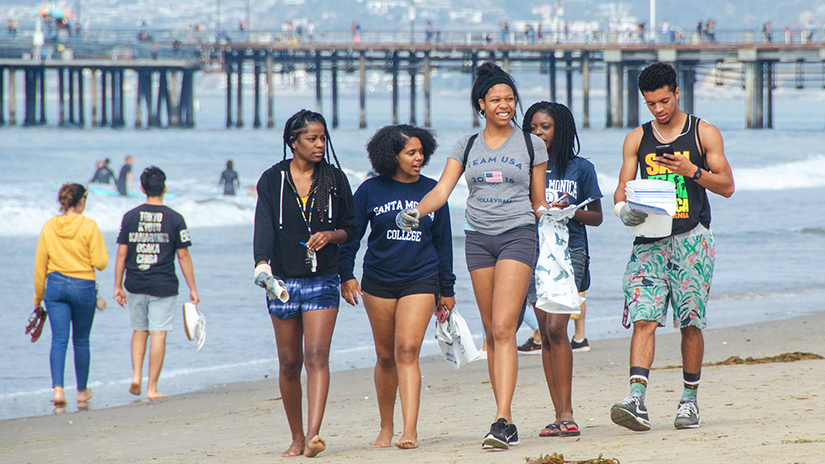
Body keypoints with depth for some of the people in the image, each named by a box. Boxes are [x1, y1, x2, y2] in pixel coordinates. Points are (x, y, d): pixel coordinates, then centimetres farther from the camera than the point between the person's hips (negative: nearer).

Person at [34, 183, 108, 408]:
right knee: (81, 341, 12)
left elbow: (40, 266, 4)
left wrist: (38, 296, 13)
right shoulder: (89, 226, -10)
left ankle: (58, 389, -20)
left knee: (59, 340, -1)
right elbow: (100, 263, -10)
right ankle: (82, 392, 24)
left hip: (55, 287, 2)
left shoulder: (49, 227, 0)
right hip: (83, 287, -2)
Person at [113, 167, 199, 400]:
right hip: (163, 286, -2)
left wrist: (118, 286, 10)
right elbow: (183, 256, -3)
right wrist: (192, 289, 2)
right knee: (158, 334, 1)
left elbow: (122, 254, 2)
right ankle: (152, 388, 1)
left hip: (136, 285, 2)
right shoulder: (175, 219, -5)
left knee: (139, 331, 19)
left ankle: (136, 375, 6)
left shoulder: (130, 217, 1)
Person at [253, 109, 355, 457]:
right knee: (289, 363, 6)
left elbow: (351, 228, 12)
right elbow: (264, 227, -8)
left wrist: (330, 236, -10)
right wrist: (262, 264, -25)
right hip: (283, 279, 1)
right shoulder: (273, 180, 3)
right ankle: (296, 437, 20)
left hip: (322, 280, -1)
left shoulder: (335, 179, 6)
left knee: (316, 356, -15)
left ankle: (313, 435, -26)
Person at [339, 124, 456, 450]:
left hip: (420, 280, -1)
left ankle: (410, 430, -20)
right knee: (385, 356, 8)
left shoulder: (432, 191, 5)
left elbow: (443, 241, 11)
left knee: (407, 351, -14)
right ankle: (386, 429, 22)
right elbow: (351, 234, 5)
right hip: (378, 282, 1)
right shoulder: (371, 191, 1)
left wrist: (447, 289, 12)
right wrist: (345, 275, -4)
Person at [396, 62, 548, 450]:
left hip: (518, 233, -4)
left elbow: (539, 202, 10)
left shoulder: (531, 145, 6)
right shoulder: (467, 146, 11)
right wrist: (416, 211, -17)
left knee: (504, 328, -16)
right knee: (492, 333, 5)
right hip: (478, 238, 4)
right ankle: (507, 423, 9)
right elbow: (442, 191, 2)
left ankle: (502, 420, -23)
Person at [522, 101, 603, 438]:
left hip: (569, 250, -3)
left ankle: (566, 413, -15)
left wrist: (571, 211, -11)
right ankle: (560, 415, 6)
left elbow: (596, 217, 8)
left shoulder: (580, 169, 4)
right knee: (546, 334, 2)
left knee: (556, 328, -16)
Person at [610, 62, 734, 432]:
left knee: (690, 324, 0)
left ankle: (690, 400, 13)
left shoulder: (704, 134, 6)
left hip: (691, 239, -2)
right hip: (649, 240, 2)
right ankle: (637, 401, -21)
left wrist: (692, 171, -12)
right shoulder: (637, 139, 12)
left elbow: (726, 186, 4)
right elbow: (622, 188, 10)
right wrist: (624, 207, -13)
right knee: (643, 319, -12)